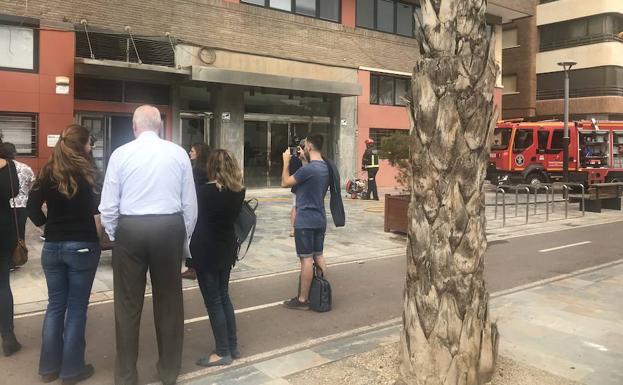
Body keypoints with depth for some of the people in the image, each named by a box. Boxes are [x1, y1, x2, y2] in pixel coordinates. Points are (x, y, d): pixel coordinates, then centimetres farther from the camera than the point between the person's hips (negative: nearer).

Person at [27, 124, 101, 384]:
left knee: (55, 305, 14)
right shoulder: (85, 173, -10)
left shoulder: (47, 172, 3)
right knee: (76, 308, 4)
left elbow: (32, 207, 1)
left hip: (52, 247, 5)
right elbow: (95, 207, -6)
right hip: (82, 247, -5)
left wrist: (47, 224, 13)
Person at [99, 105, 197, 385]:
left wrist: (114, 237, 13)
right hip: (170, 228, 1)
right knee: (169, 301, 13)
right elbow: (190, 204, 2)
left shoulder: (121, 154, -2)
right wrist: (184, 239, 13)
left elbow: (108, 205, -2)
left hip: (130, 229, -1)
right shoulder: (178, 153, 1)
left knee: (128, 304, 10)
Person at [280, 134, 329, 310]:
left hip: (305, 221, -9)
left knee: (307, 259, -4)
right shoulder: (324, 167, 8)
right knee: (319, 256, 14)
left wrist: (286, 161, 0)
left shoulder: (308, 169, -20)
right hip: (320, 219, 9)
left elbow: (285, 182, -11)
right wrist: (303, 159, 21)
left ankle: (302, 299, 3)